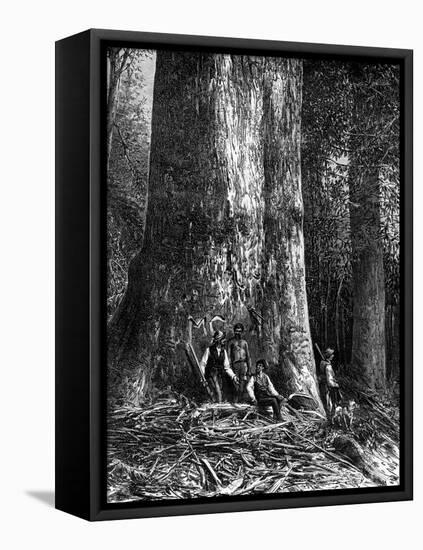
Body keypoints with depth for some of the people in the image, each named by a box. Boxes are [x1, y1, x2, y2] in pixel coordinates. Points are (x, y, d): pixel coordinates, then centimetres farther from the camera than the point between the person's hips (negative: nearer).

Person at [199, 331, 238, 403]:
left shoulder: (224, 351, 13)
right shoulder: (209, 350, 1)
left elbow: (226, 367, 16)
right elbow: (202, 364, 1)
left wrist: (233, 376, 4)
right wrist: (202, 377, -9)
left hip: (221, 376, 5)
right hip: (211, 375, -5)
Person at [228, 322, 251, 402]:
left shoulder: (244, 342, 17)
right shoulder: (231, 342, 8)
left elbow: (248, 356, 17)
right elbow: (229, 355, 4)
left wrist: (249, 368, 10)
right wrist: (230, 366, -6)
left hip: (244, 364, 3)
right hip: (235, 364, -3)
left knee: (243, 382, -4)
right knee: (236, 384, -9)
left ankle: (240, 400, 0)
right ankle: (235, 401, -9)